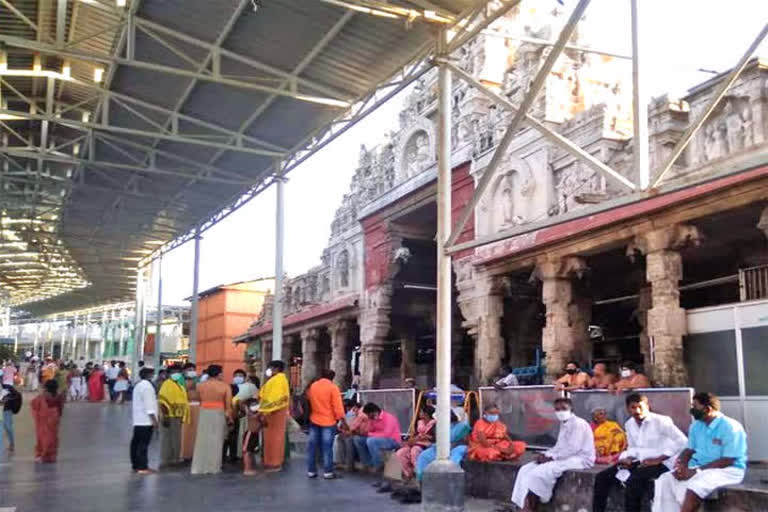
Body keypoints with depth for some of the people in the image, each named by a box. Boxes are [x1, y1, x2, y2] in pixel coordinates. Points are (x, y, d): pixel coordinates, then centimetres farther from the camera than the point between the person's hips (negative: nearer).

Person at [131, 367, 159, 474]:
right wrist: (154, 419, -16)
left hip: (138, 420, 10)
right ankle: (142, 467, -7)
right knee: (143, 444, -8)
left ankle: (136, 465, 21)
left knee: (136, 443, 13)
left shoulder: (138, 385, 17)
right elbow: (148, 404, -18)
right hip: (146, 420, -10)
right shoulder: (147, 386, -14)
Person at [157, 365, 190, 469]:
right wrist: (164, 416, -24)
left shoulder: (180, 385, 16)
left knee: (176, 439, 14)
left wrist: (183, 416, 17)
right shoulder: (167, 384, -11)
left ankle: (174, 460, 23)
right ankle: (165, 461, 1)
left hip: (177, 416, 9)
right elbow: (162, 401, -18)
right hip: (168, 416, -9)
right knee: (167, 439, -4)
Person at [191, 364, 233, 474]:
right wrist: (230, 417, 4)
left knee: (202, 440, 8)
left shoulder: (201, 385, 4)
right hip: (218, 414, -2)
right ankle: (213, 467, 7)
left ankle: (199, 467, 9)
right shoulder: (225, 386, -5)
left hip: (203, 413, 3)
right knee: (216, 441, 5)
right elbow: (228, 404, -6)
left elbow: (199, 400, 7)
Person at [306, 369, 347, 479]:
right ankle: (328, 472, -1)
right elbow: (338, 406, -12)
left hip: (314, 421, 5)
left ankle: (311, 471, 10)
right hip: (328, 421, -5)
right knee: (327, 448, -2)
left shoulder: (312, 386, 7)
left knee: (312, 446, 7)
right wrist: (343, 420, -6)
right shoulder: (333, 388, -10)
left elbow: (310, 402, 14)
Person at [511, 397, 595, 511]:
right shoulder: (564, 424, 16)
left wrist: (552, 458, -18)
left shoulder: (578, 423, -15)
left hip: (579, 459, -10)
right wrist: (545, 454, 0)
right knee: (526, 470, -5)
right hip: (565, 457, 10)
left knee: (540, 472, -26)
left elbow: (573, 449, -23)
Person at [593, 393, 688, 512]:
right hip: (639, 462, 7)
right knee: (602, 477, -6)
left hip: (661, 463, -7)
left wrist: (658, 459, -19)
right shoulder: (629, 424, 10)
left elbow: (683, 441, -16)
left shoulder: (660, 421, -11)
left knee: (634, 480, -36)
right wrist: (628, 458, -4)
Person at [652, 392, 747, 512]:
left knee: (694, 486, -34)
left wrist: (696, 471, -22)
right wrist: (681, 464, -11)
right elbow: (689, 450, 12)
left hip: (728, 470, -7)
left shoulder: (731, 427, -15)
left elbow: (727, 461, -19)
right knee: (665, 480, -15)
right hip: (699, 468, 7)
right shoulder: (696, 426, 9)